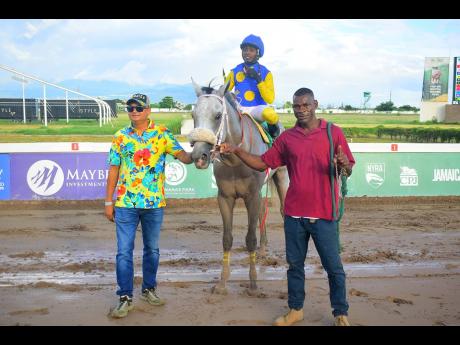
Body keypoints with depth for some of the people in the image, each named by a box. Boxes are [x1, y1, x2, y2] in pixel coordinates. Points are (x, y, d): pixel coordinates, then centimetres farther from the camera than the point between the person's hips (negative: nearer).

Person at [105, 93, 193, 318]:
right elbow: (113, 170, 6)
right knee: (124, 251, 0)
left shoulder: (162, 134, -1)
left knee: (152, 249, 13)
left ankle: (149, 289, 30)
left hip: (154, 202, 0)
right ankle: (125, 297, 9)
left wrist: (194, 156, -32)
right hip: (125, 203, 0)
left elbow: (182, 155, -8)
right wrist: (108, 202, 4)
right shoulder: (120, 137, 4)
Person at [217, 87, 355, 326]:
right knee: (294, 264, 13)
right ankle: (295, 310, 28)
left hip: (324, 214, -3)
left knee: (333, 267, 5)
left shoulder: (333, 133, -2)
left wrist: (344, 164, -25)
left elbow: (348, 171, -1)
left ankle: (341, 314, 21)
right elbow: (262, 163, 9)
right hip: (294, 214, 3)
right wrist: (236, 151, -3)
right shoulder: (286, 138, 6)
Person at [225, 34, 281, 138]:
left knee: (271, 115, -37)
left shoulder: (265, 73, 1)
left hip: (257, 108, -2)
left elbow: (270, 99, -9)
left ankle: (273, 128, -1)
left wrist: (258, 79, -18)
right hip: (238, 108, 3)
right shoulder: (235, 71, 8)